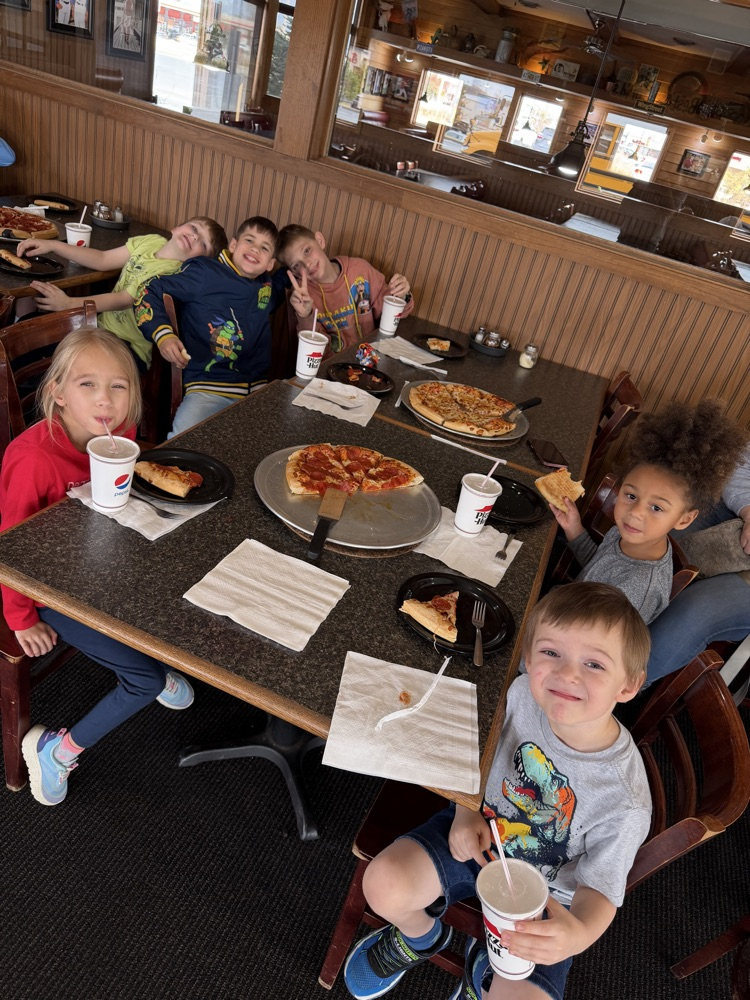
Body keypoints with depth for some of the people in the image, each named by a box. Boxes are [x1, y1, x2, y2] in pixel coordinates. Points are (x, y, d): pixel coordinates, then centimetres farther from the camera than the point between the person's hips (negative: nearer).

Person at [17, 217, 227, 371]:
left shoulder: (173, 274, -21)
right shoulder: (150, 241, 1)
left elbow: (122, 300, -26)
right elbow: (102, 260, 8)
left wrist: (68, 303, -31)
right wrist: (53, 245, 1)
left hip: (128, 350, -8)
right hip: (103, 326, 8)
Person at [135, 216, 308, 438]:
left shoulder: (270, 286, 17)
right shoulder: (204, 273, 3)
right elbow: (149, 293, 7)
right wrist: (163, 334, -8)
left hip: (258, 389, 5)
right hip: (207, 389, -5)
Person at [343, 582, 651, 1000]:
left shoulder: (626, 803, -31)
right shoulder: (522, 692, -21)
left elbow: (600, 888, -20)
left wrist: (581, 932, -42)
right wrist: (466, 814, -14)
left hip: (543, 897, -2)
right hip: (479, 832, 2)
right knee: (383, 886, -18)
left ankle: (487, 965, 19)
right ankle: (422, 937, 21)